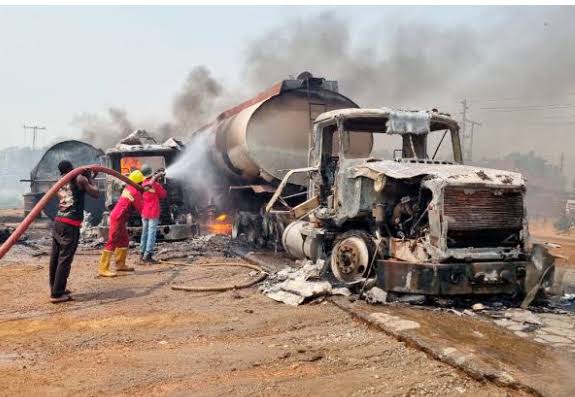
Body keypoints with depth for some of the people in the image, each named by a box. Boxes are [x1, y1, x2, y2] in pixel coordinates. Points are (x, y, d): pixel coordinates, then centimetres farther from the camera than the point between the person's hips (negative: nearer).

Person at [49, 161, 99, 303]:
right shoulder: (80, 179, -3)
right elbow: (96, 194, -3)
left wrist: (88, 178, 30)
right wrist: (90, 178, 7)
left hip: (58, 222, 8)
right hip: (70, 225, -8)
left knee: (55, 258, 13)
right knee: (65, 259, -5)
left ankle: (55, 289, 24)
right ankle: (57, 294, -4)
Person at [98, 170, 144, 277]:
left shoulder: (128, 188, 9)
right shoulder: (136, 193, -14)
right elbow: (140, 209, -8)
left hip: (116, 216, 10)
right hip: (118, 219, -10)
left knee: (124, 240, 18)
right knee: (112, 242, -11)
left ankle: (120, 264, 25)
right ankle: (103, 269, -13)